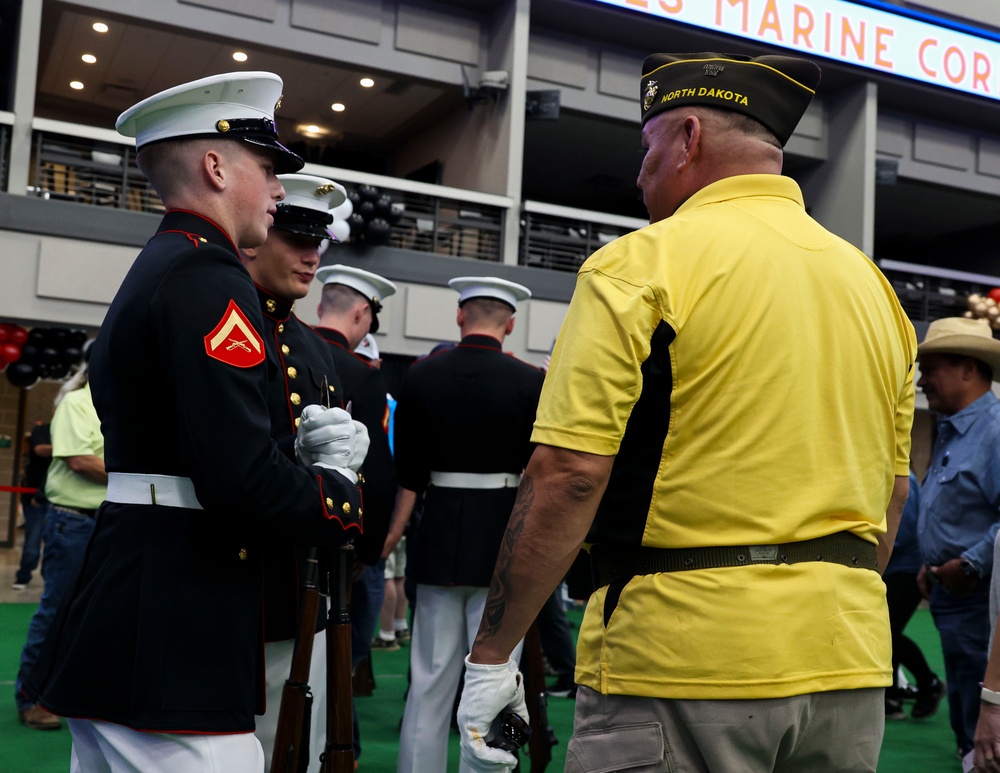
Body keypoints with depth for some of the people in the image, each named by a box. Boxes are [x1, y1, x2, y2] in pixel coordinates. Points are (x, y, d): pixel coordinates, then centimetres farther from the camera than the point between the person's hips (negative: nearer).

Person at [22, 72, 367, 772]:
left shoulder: (152, 271, 17)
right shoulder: (208, 280, -15)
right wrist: (340, 488, -4)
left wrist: (309, 450, 4)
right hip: (176, 650, -10)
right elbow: (242, 480, -24)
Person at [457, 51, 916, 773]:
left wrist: (490, 655, -9)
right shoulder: (871, 282, 11)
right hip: (849, 670, 7)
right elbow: (893, 490, 16)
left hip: (684, 661, -6)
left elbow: (568, 475, -17)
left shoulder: (642, 265, -9)